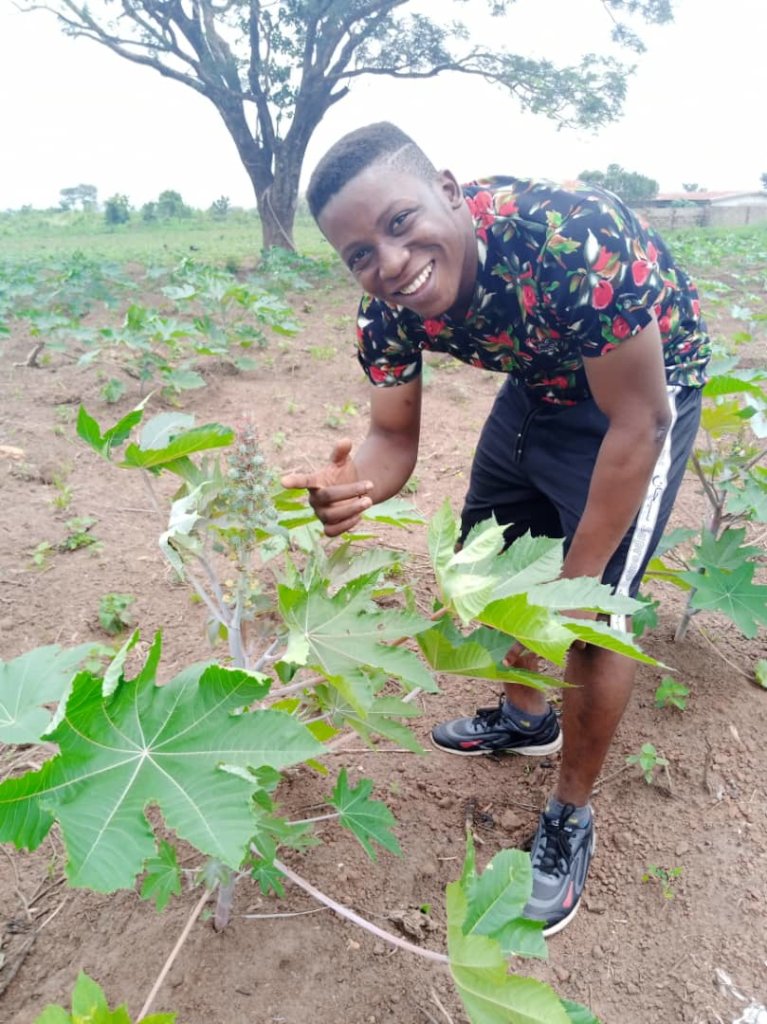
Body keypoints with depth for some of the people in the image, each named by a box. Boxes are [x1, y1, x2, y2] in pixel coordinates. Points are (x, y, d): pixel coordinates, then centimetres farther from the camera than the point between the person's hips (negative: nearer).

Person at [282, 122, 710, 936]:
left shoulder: (572, 236, -38)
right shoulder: (388, 311, -20)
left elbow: (639, 422, -30)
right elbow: (394, 438, -12)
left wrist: (578, 581, -24)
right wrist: (351, 487, -37)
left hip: (644, 387, -6)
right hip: (541, 384, 6)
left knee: (595, 614, -10)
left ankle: (571, 818, 14)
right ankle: (525, 718, 40)